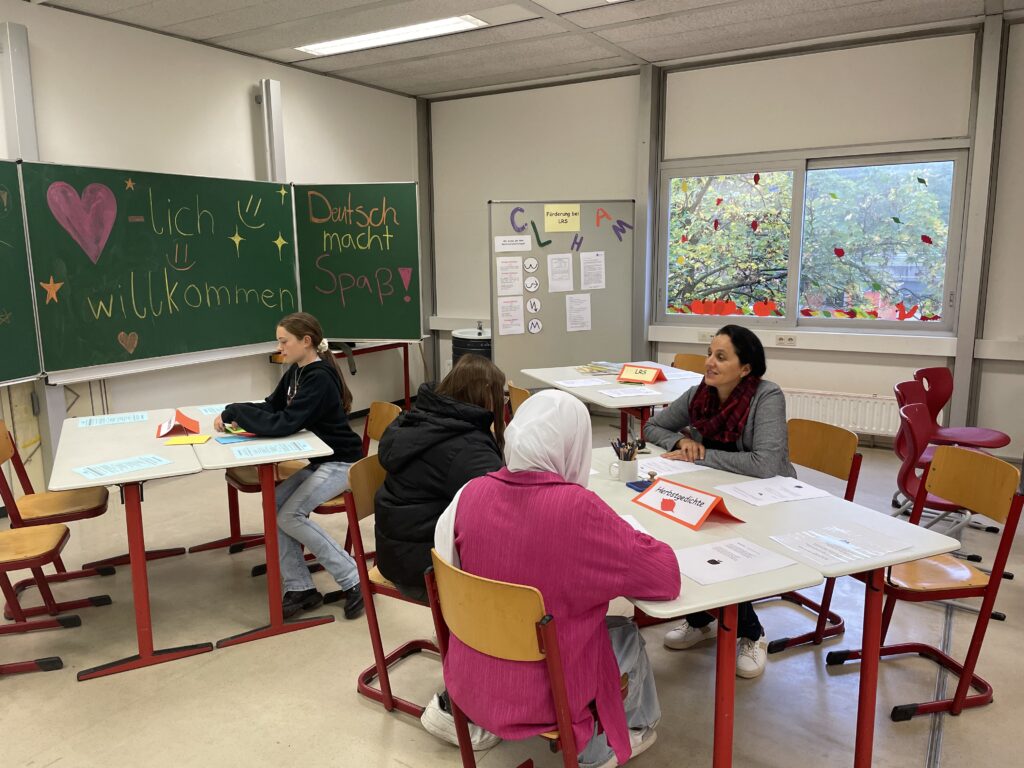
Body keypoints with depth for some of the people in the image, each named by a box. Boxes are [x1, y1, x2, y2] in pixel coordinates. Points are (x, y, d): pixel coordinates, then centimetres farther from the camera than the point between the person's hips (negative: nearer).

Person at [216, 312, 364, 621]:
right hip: (319, 461, 9)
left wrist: (234, 410, -24)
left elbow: (283, 424, -32)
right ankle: (300, 587, 0)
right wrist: (236, 415, -8)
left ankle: (354, 580, -8)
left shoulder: (319, 378, -23)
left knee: (290, 515, -20)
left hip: (340, 463, -9)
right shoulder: (297, 372, 6)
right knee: (274, 505, -8)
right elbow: (271, 406, 12)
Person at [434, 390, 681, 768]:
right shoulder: (578, 508, -26)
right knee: (627, 635, 23)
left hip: (469, 681, 5)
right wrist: (623, 540, 4)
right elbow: (666, 577, -15)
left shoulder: (471, 493, -12)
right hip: (540, 696, -5)